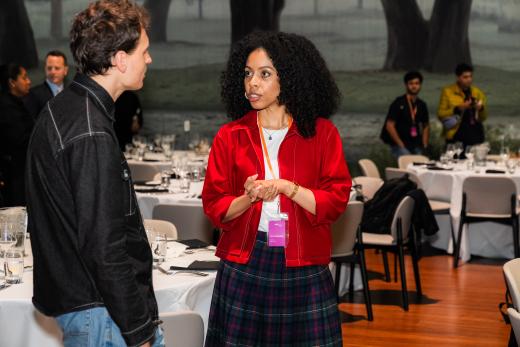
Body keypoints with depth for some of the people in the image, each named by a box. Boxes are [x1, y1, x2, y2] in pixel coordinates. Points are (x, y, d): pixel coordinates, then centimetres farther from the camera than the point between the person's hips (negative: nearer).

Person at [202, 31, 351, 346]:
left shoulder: (322, 133, 0)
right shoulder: (230, 136, 3)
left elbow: (336, 201, -5)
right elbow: (214, 207, 3)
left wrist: (286, 187, -18)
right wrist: (247, 199, -17)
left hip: (304, 270, -1)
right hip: (244, 267, 1)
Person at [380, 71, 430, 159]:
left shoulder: (422, 105, 11)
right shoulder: (398, 103, -5)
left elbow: (426, 126, 21)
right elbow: (389, 126, -9)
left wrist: (424, 146, 9)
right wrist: (401, 145, -12)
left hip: (416, 145, 6)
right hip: (400, 145, -5)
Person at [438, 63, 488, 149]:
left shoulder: (477, 92, 12)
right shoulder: (447, 91, 2)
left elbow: (483, 118, 16)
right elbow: (440, 114, -4)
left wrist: (481, 109, -5)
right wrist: (458, 109, -16)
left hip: (475, 136, 3)